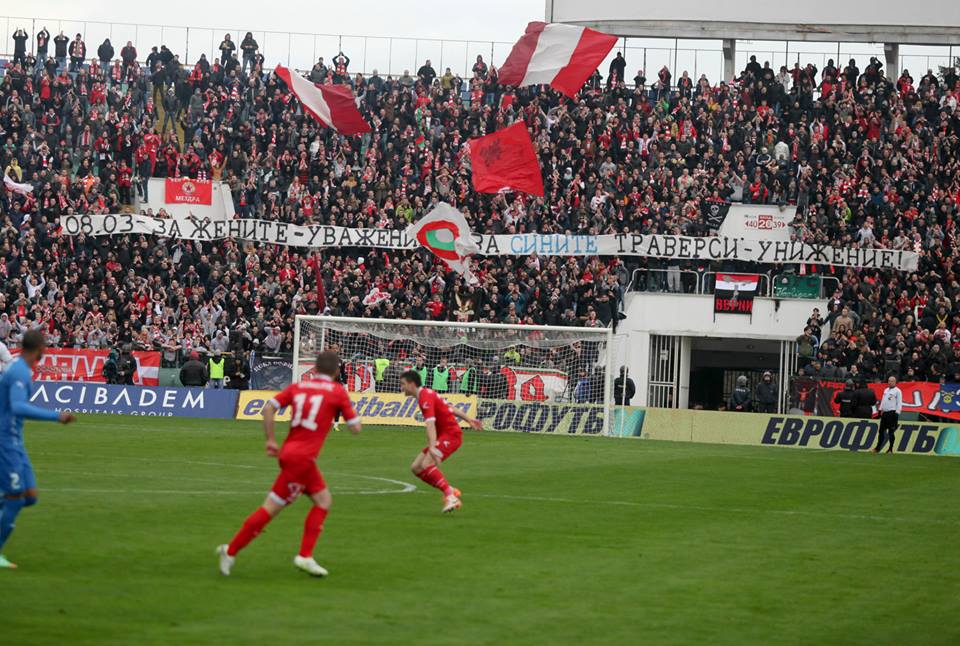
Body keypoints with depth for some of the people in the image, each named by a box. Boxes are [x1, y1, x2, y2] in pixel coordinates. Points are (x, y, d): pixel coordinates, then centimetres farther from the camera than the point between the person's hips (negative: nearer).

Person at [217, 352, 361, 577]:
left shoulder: (298, 387, 11)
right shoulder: (338, 391, -3)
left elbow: (269, 408, 1)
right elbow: (356, 428, -1)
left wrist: (271, 440, 6)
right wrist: (348, 410, 18)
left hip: (290, 450, 7)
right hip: (301, 457, -7)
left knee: (324, 500, 16)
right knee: (271, 508, -3)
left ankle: (305, 556, 9)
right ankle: (231, 550, -1)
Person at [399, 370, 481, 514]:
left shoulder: (425, 397, -18)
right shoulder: (426, 394, 13)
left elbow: (430, 423, -31)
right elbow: (448, 408, 22)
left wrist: (432, 447, -42)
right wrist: (468, 419, 28)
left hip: (451, 434, -10)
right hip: (444, 435, 10)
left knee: (426, 465, -28)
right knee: (416, 468, 4)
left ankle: (450, 494, -25)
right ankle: (450, 491, 6)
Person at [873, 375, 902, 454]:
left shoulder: (898, 391, -6)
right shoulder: (886, 390, 17)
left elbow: (899, 403, -10)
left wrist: (897, 413, -15)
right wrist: (881, 410, 16)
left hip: (892, 413, -7)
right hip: (884, 412, 7)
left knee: (891, 432, -4)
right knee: (881, 430, 8)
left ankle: (890, 449, 1)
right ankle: (878, 447, 13)